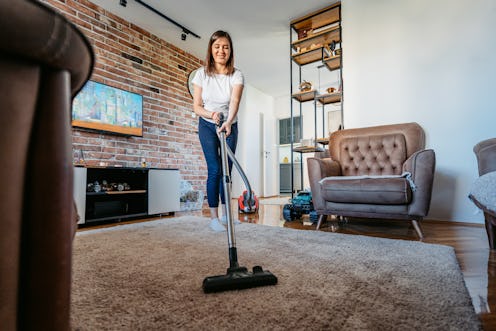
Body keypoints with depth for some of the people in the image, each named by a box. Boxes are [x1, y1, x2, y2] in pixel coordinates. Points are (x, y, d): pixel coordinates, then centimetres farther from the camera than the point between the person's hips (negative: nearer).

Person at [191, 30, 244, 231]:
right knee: (215, 170, -10)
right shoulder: (202, 73, -8)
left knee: (227, 169, 3)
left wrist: (228, 122, -48)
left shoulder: (236, 75, -11)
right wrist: (211, 114, -29)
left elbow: (235, 102, -29)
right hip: (207, 126, -1)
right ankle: (214, 217, 1)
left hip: (229, 126, 1)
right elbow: (196, 107, -9)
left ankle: (225, 213, 21)